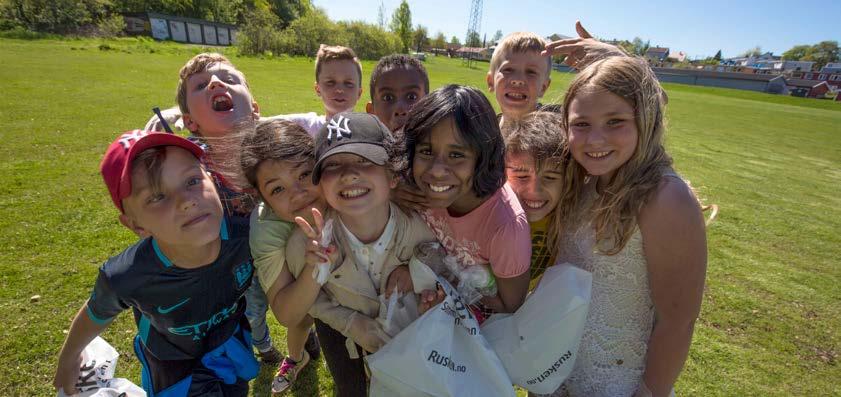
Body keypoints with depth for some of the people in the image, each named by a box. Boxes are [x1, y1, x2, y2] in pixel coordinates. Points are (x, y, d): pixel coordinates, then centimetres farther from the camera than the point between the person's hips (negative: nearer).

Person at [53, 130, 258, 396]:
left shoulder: (246, 235, -34)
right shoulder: (124, 278, -33)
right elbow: (96, 315, -8)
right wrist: (68, 360, 8)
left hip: (234, 346, 3)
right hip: (174, 368, -2)